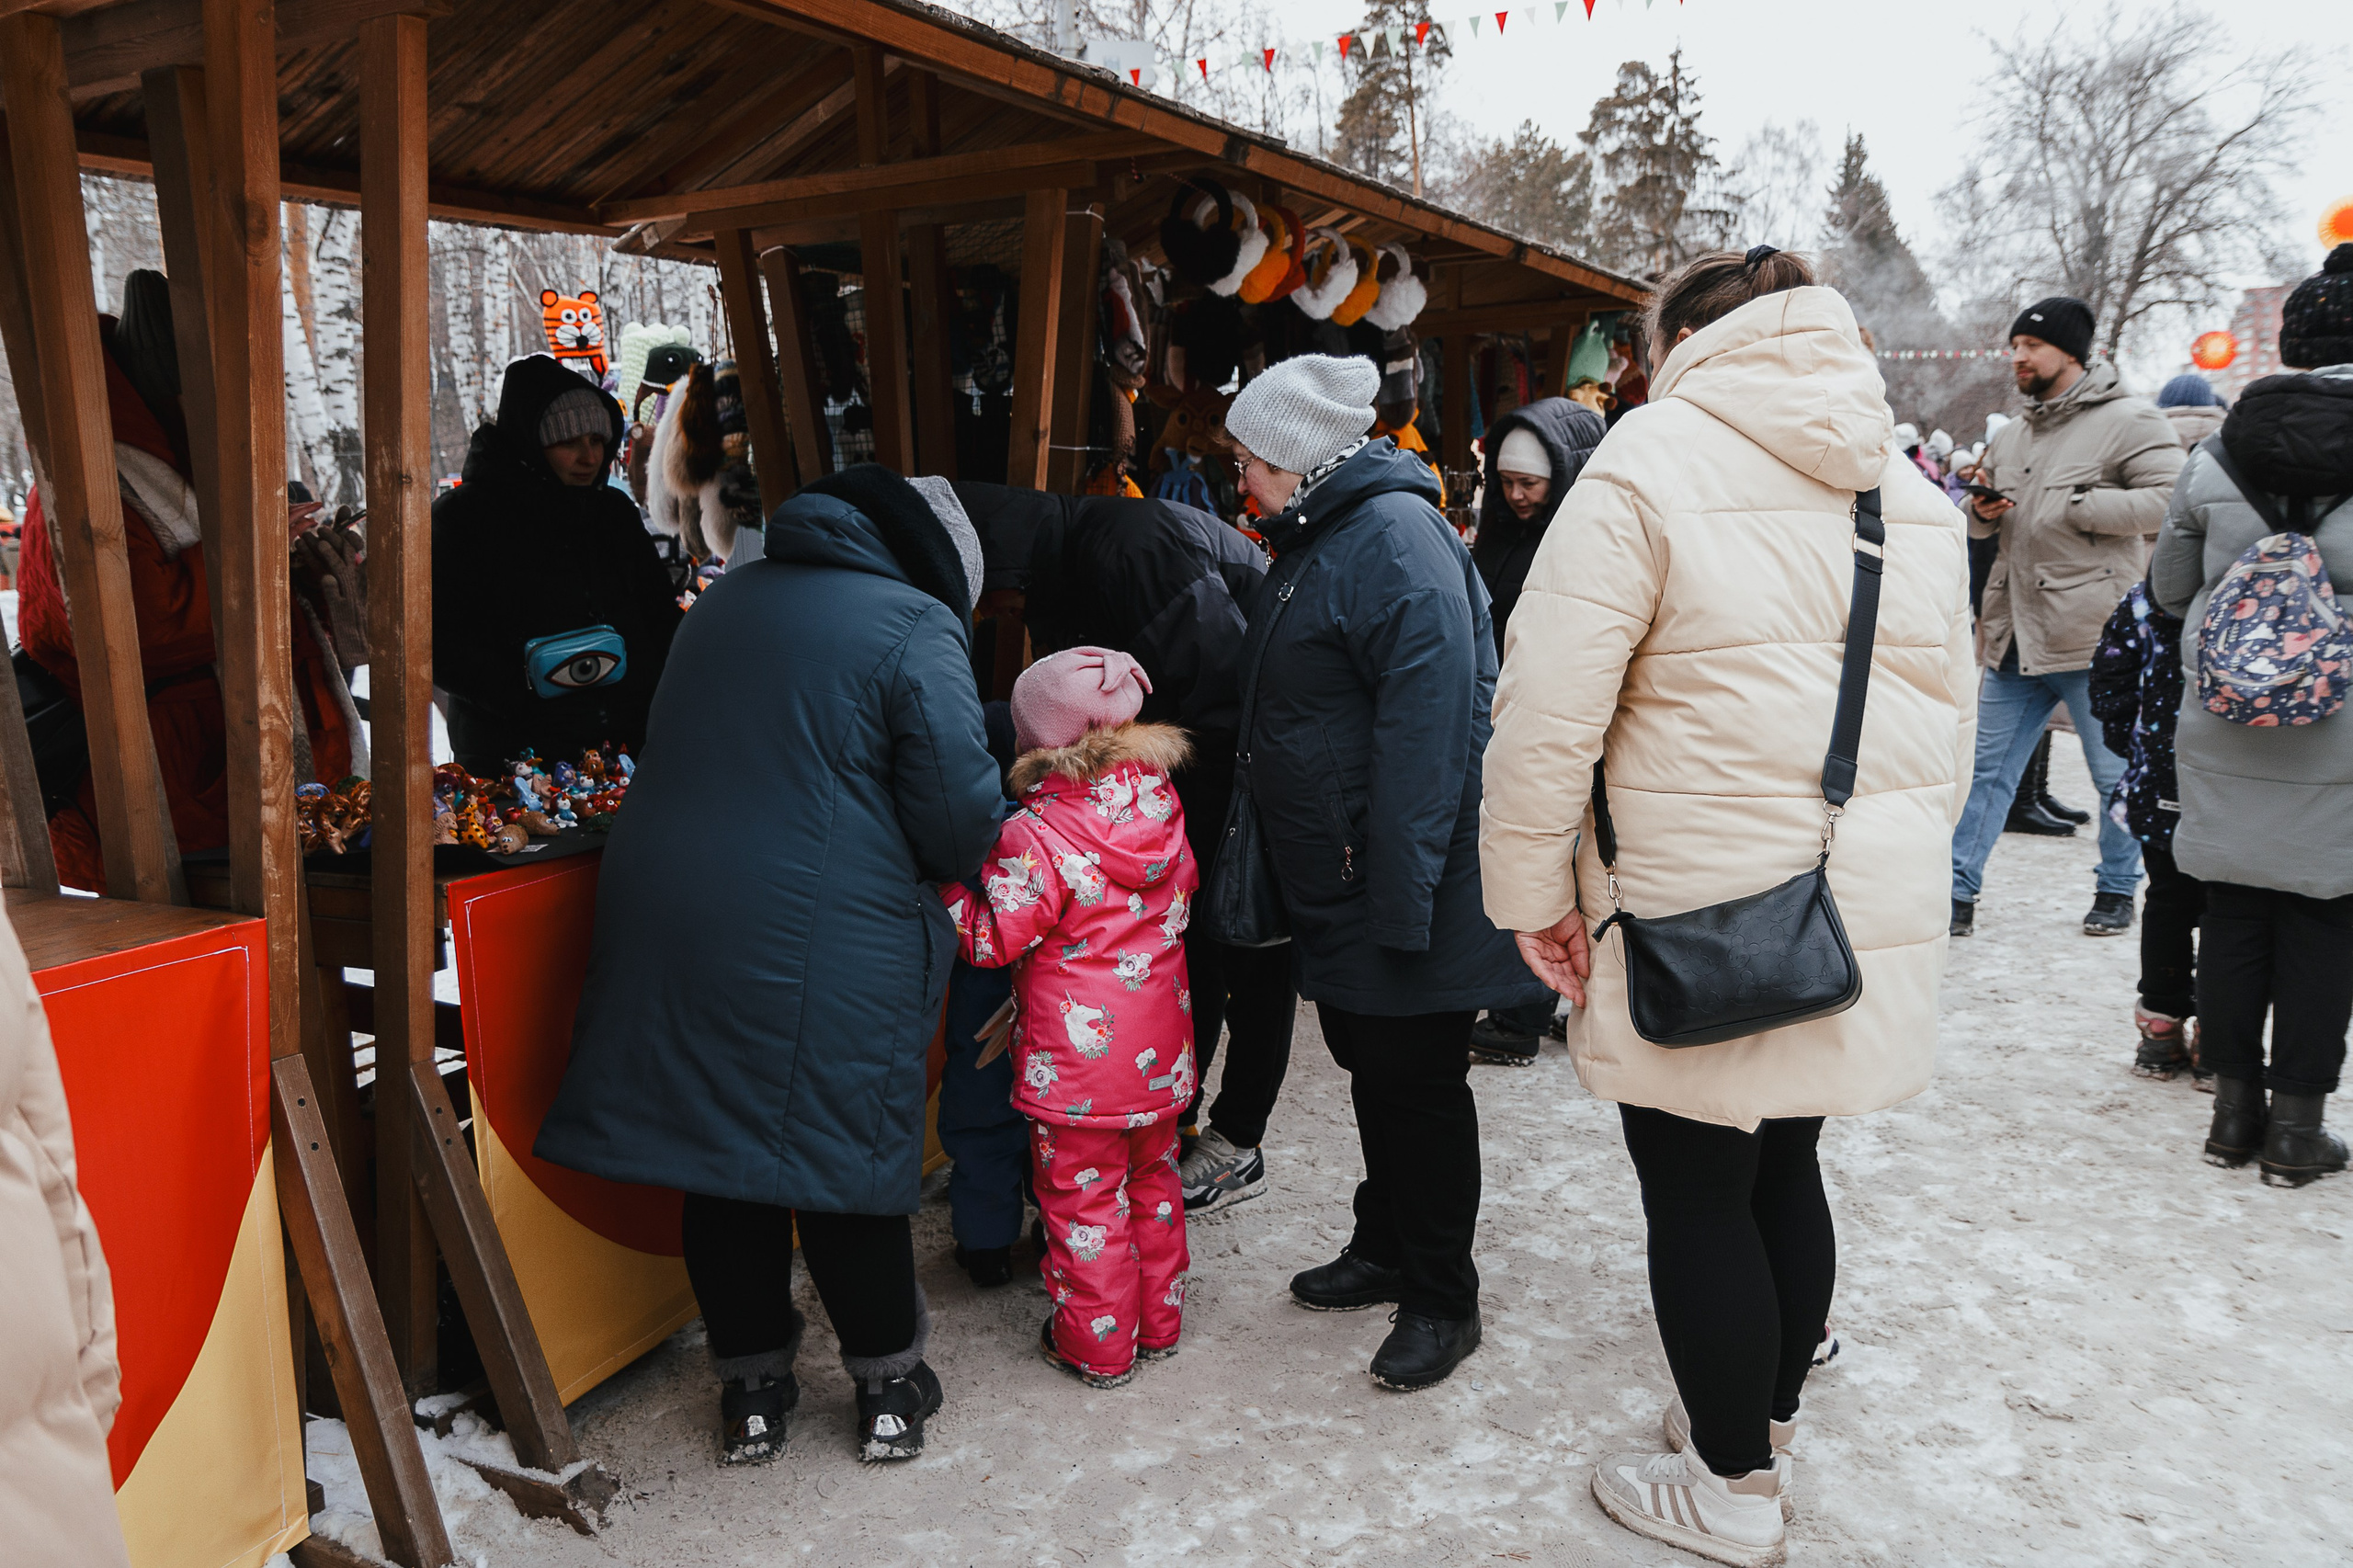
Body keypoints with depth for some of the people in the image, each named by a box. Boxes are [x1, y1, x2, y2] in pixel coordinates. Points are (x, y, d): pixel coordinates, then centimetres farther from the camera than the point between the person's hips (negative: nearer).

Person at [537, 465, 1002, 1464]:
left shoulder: (728, 598, 15)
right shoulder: (915, 626, -8)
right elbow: (960, 810, -14)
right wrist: (953, 863, 10)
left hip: (666, 922, 6)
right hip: (822, 955, -6)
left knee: (720, 1157, 14)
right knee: (847, 1155, 8)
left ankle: (751, 1390, 27)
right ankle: (889, 1386, 25)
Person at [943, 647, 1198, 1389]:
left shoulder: (1035, 835, -20)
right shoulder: (1162, 809, -1)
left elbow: (992, 938, -19)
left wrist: (948, 884, -8)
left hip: (1077, 1058, -6)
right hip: (1159, 1050, 6)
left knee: (1084, 1195, 9)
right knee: (1152, 1178, 22)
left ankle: (1097, 1343, 22)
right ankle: (1158, 1318, 35)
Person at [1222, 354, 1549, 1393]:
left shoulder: (1394, 538, -18)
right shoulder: (1316, 541, 15)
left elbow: (1430, 723, -27)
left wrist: (1401, 894, -28)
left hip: (1398, 886, -10)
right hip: (1335, 884, 10)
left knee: (1418, 1083, 3)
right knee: (1370, 1070, 20)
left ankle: (1442, 1300, 18)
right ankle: (1384, 1250, 37)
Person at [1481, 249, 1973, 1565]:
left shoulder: (1651, 464, -11)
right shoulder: (1915, 491, 11)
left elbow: (1550, 708, -16)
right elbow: (1952, 719, 15)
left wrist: (1534, 890, -6)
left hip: (1698, 928, -7)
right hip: (1876, 909, 7)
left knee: (1699, 1195, 8)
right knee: (1783, 1165, 21)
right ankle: (1769, 1426, 39)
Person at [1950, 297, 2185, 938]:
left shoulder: (2129, 421, -7)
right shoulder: (2012, 435, 15)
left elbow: (2168, 500, -18)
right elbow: (1983, 521, 24)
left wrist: (2074, 504, -19)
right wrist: (1981, 510, 1)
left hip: (2094, 638, -6)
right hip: (2015, 634, 6)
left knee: (2117, 775, 9)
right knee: (1987, 768, 7)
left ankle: (2117, 889, 26)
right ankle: (1959, 893, 12)